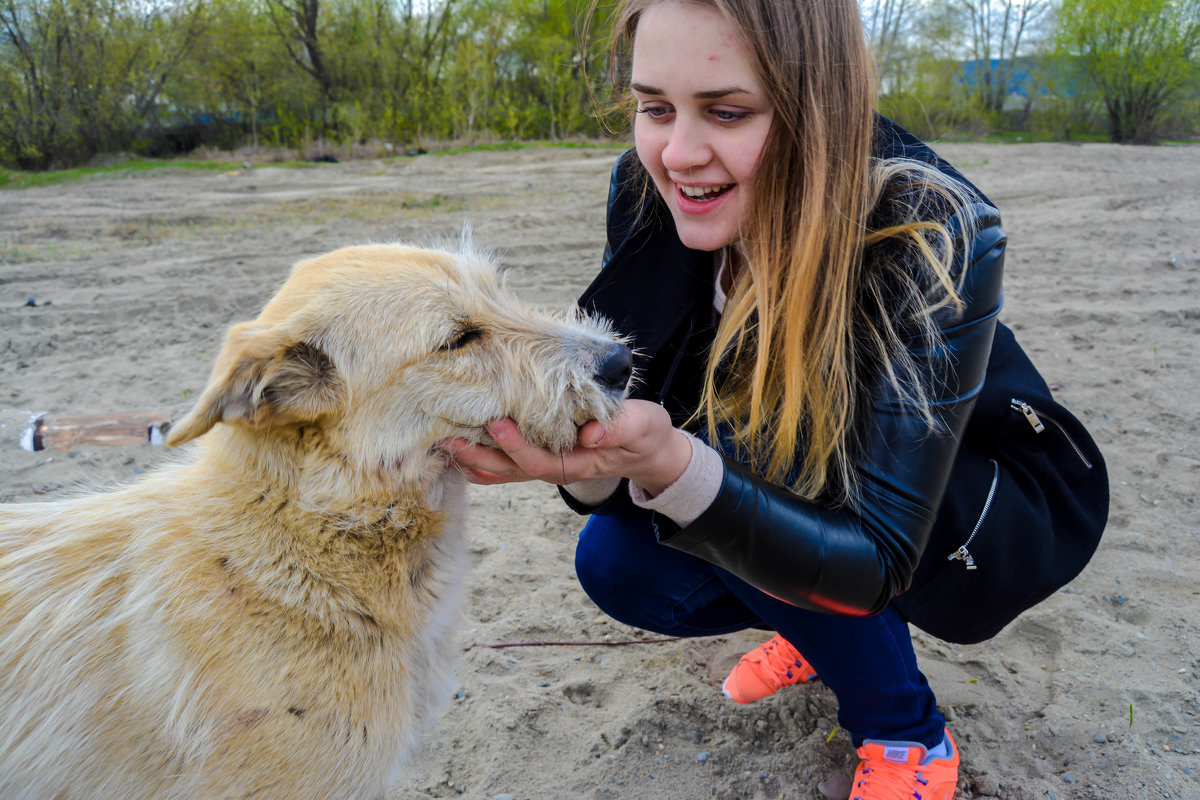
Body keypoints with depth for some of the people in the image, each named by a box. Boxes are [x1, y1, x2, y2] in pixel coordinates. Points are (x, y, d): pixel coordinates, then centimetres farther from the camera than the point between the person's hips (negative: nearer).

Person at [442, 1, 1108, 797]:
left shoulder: (935, 236, -33)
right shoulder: (650, 196, -19)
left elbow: (877, 557, -34)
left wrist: (674, 466, -49)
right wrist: (593, 459, -40)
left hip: (1008, 512, -4)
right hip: (806, 490, 5)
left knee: (745, 455, -30)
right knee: (616, 562, -15)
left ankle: (912, 733, -3)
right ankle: (821, 623, 15)